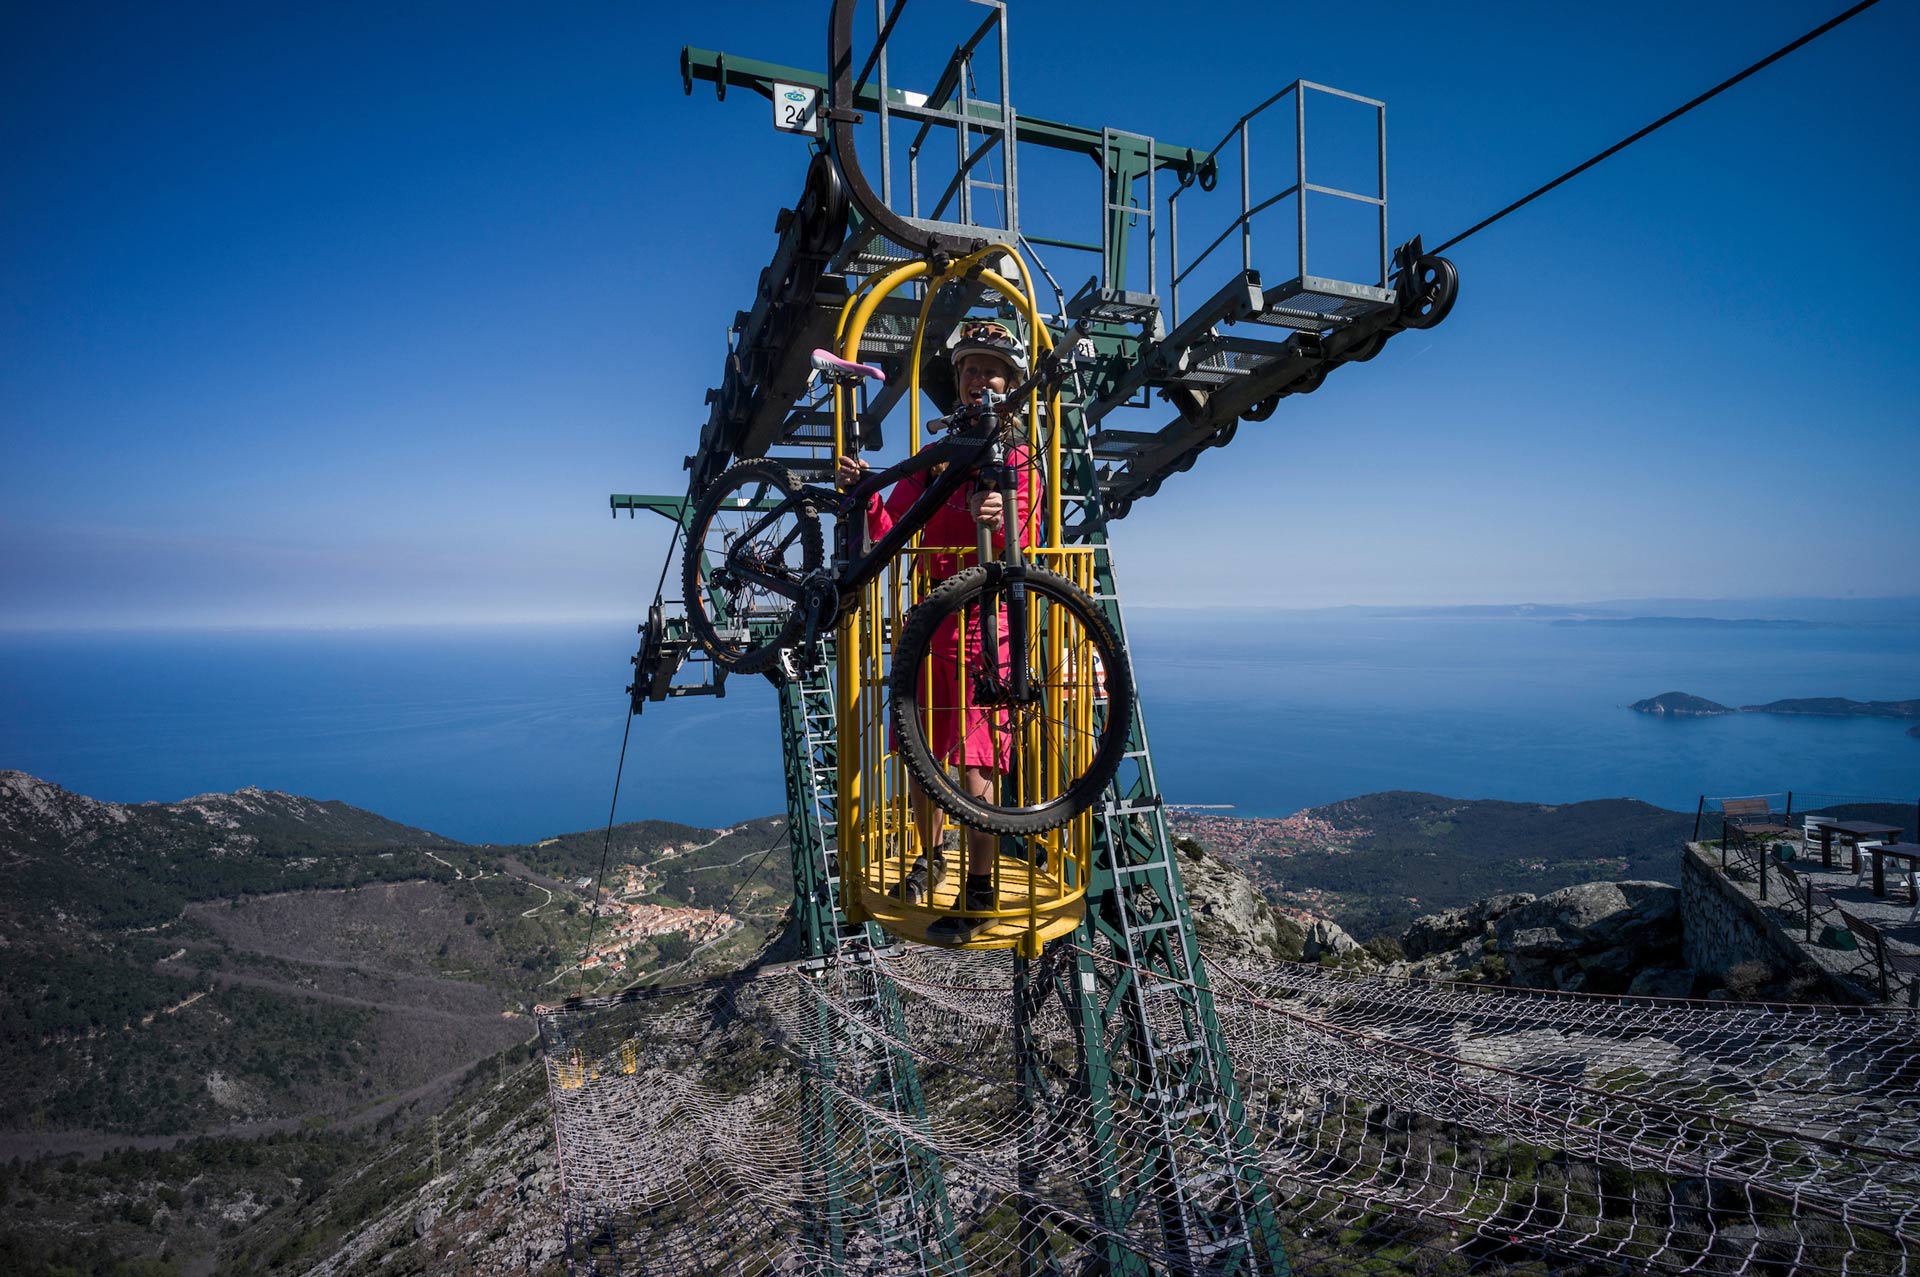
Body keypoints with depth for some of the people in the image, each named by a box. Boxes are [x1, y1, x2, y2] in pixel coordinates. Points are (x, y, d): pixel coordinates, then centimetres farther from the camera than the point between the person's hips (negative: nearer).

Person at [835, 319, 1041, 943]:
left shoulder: (1017, 460, 1)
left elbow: (1021, 553, -12)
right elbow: (889, 534, 8)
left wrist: (999, 523, -34)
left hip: (986, 619, -5)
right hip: (930, 617, 5)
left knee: (975, 762, -7)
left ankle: (978, 893, 6)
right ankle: (929, 858, 35)